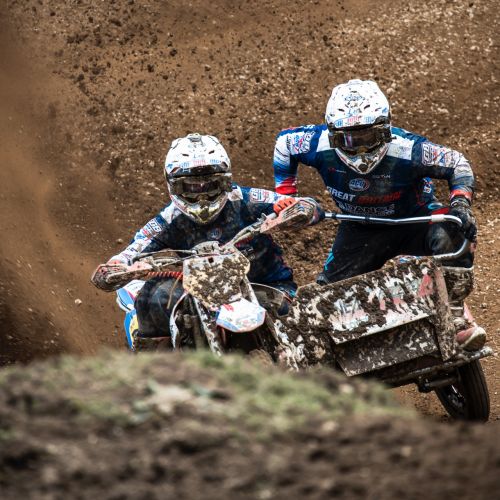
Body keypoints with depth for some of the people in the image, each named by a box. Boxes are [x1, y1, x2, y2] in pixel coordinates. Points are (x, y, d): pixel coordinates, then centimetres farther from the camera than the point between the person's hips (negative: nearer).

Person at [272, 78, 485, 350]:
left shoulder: (406, 149, -30)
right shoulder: (320, 145, -23)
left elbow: (456, 162, -16)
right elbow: (284, 140, -1)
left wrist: (461, 203, -31)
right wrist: (285, 195, 1)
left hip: (414, 218, -3)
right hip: (361, 230, 3)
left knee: (450, 235, -34)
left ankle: (456, 311, -22)